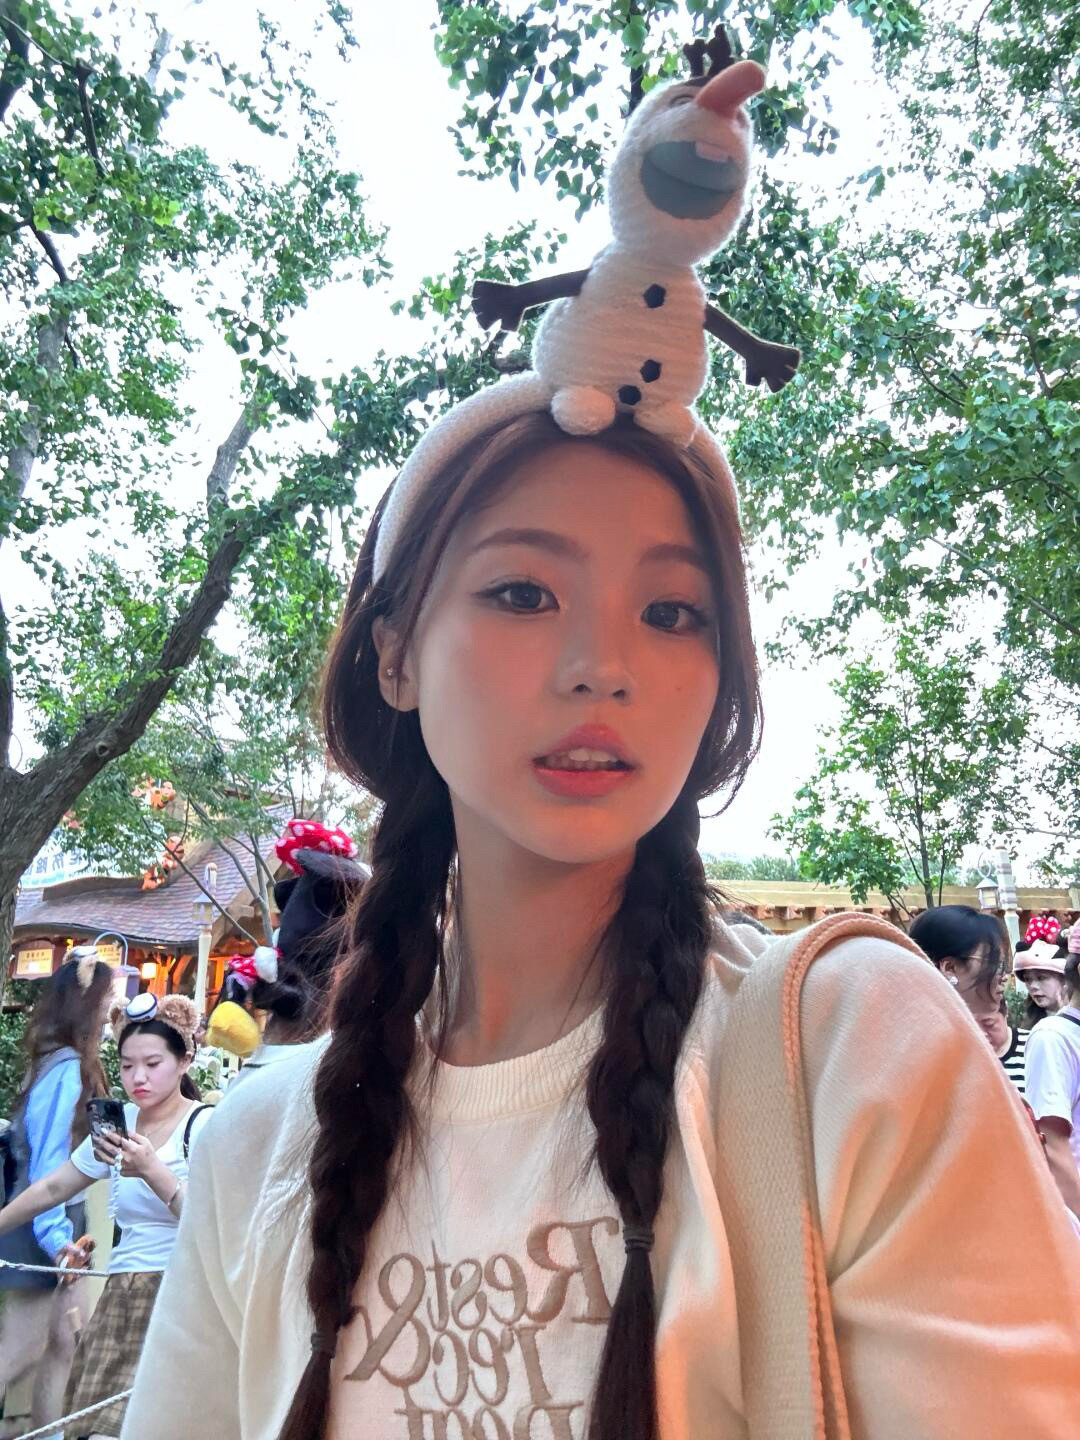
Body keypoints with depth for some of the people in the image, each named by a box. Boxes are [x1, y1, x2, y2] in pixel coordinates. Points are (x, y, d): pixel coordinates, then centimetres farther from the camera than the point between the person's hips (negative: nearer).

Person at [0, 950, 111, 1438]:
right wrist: (55, 1235, -22)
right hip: (44, 1227, -9)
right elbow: (47, 1157, -23)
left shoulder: (62, 1060, 4)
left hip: (58, 1221, 9)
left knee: (68, 1337, 17)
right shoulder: (66, 1065, -22)